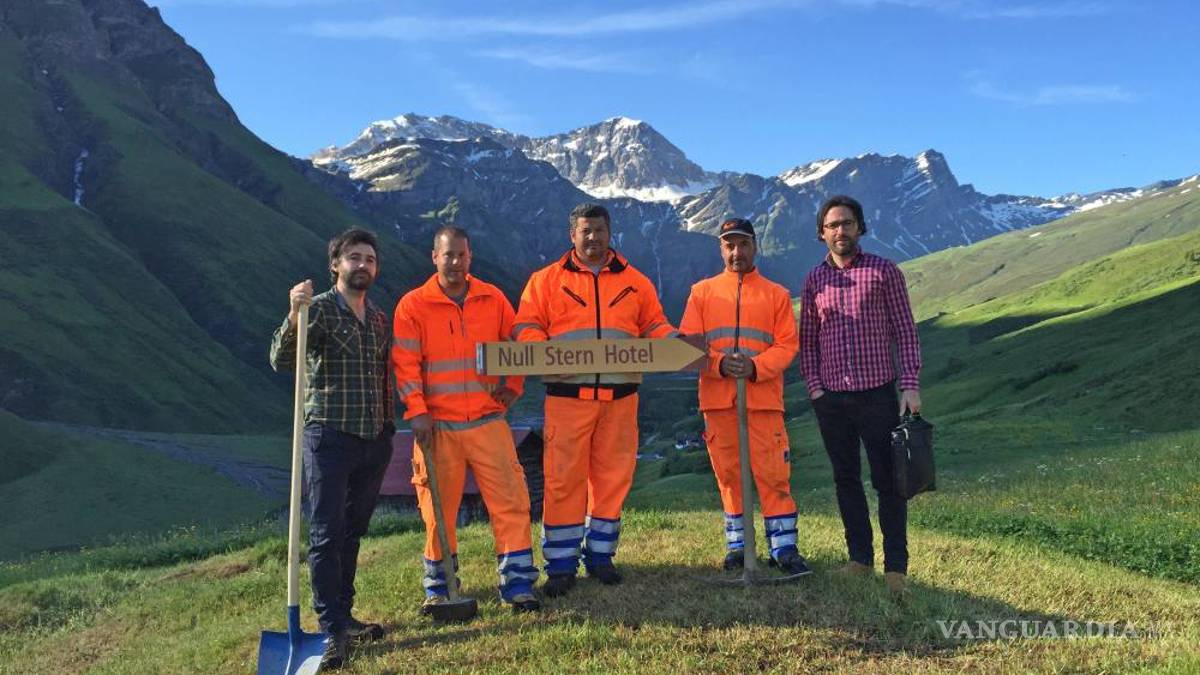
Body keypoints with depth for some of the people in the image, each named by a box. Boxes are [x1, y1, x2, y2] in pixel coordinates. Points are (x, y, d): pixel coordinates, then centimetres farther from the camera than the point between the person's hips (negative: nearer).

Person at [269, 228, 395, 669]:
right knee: (326, 534, -3)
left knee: (352, 532, 14)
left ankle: (343, 616, 24)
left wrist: (389, 428, 15)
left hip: (374, 441, 6)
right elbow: (281, 361, -19)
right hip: (330, 437, -6)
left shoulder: (380, 319, 13)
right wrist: (294, 317, -35)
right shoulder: (318, 309, -6)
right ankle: (331, 629, 2)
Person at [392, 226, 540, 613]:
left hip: (488, 421, 2)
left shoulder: (493, 299, 7)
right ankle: (438, 588, 23)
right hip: (437, 425, -1)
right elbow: (405, 364, -3)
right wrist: (416, 413, -11)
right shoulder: (413, 305, 0)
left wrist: (513, 384, 4)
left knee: (510, 501, -2)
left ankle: (518, 584, 8)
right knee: (438, 508, 7)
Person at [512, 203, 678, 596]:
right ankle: (561, 564, 8)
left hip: (620, 396, 2)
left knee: (613, 476, 7)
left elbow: (655, 326, 14)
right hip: (567, 396, -2)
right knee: (564, 478, -2)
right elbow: (526, 327, 3)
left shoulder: (634, 281, 14)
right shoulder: (546, 280, 8)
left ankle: (600, 556, 22)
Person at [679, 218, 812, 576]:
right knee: (727, 473, 7)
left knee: (772, 473, -3)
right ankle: (737, 544, 19)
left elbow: (788, 344, 2)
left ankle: (784, 547, 6)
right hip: (718, 400, 1)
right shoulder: (703, 291, 11)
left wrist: (755, 367, -15)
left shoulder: (776, 294, 9)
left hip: (764, 398, -1)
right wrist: (719, 364, -14)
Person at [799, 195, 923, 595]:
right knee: (846, 480, 10)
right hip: (831, 398, 3)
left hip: (878, 393, -3)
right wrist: (813, 385, 0)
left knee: (887, 481, 0)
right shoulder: (814, 280, 9)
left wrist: (910, 385, -8)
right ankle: (860, 558, 22)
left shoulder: (884, 271, 1)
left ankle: (895, 566, 9)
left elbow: (905, 332, 0)